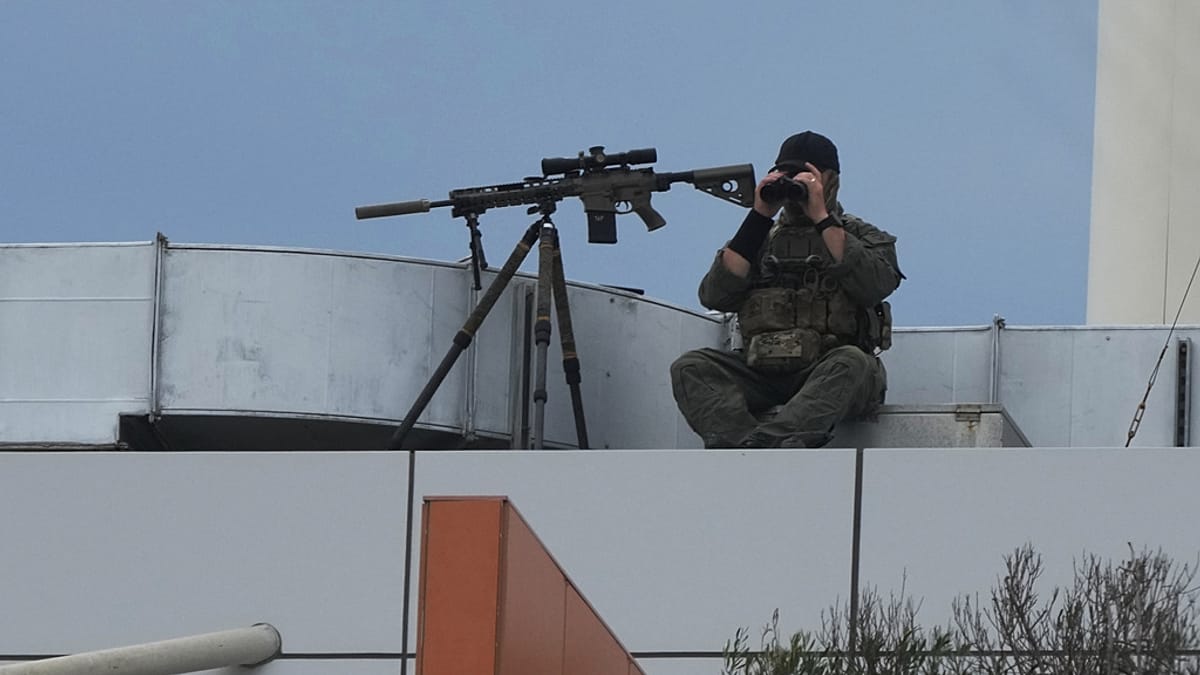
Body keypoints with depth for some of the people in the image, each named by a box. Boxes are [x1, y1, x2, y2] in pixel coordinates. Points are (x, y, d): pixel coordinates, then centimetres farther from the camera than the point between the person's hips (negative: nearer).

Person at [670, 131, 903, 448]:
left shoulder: (863, 237, 16)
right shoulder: (761, 239, 22)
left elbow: (873, 285, -8)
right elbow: (714, 296, 4)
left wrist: (821, 218, -8)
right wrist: (759, 217, 2)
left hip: (831, 374, -3)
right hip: (764, 372, 3)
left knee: (852, 363, -36)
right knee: (690, 368, -21)